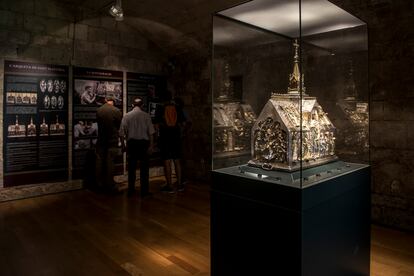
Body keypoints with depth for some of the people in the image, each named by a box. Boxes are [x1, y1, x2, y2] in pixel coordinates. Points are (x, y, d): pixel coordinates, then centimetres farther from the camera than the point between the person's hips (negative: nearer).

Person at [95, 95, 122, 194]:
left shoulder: (98, 110, 2)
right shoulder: (117, 111, -8)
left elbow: (98, 123, 10)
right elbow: (120, 126, -1)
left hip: (101, 140, 3)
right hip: (113, 140, -3)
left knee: (100, 162, 10)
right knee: (110, 163, 0)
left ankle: (100, 184, 17)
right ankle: (110, 186, 3)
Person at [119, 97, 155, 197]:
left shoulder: (126, 116, 1)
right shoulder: (146, 115, -3)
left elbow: (121, 133, 0)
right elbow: (151, 132, -7)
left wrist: (123, 144, 10)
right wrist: (151, 145, -3)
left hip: (131, 143, 2)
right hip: (143, 142, -2)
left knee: (131, 167, 11)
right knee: (144, 168, 5)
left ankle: (131, 190, 18)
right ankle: (144, 191, 8)